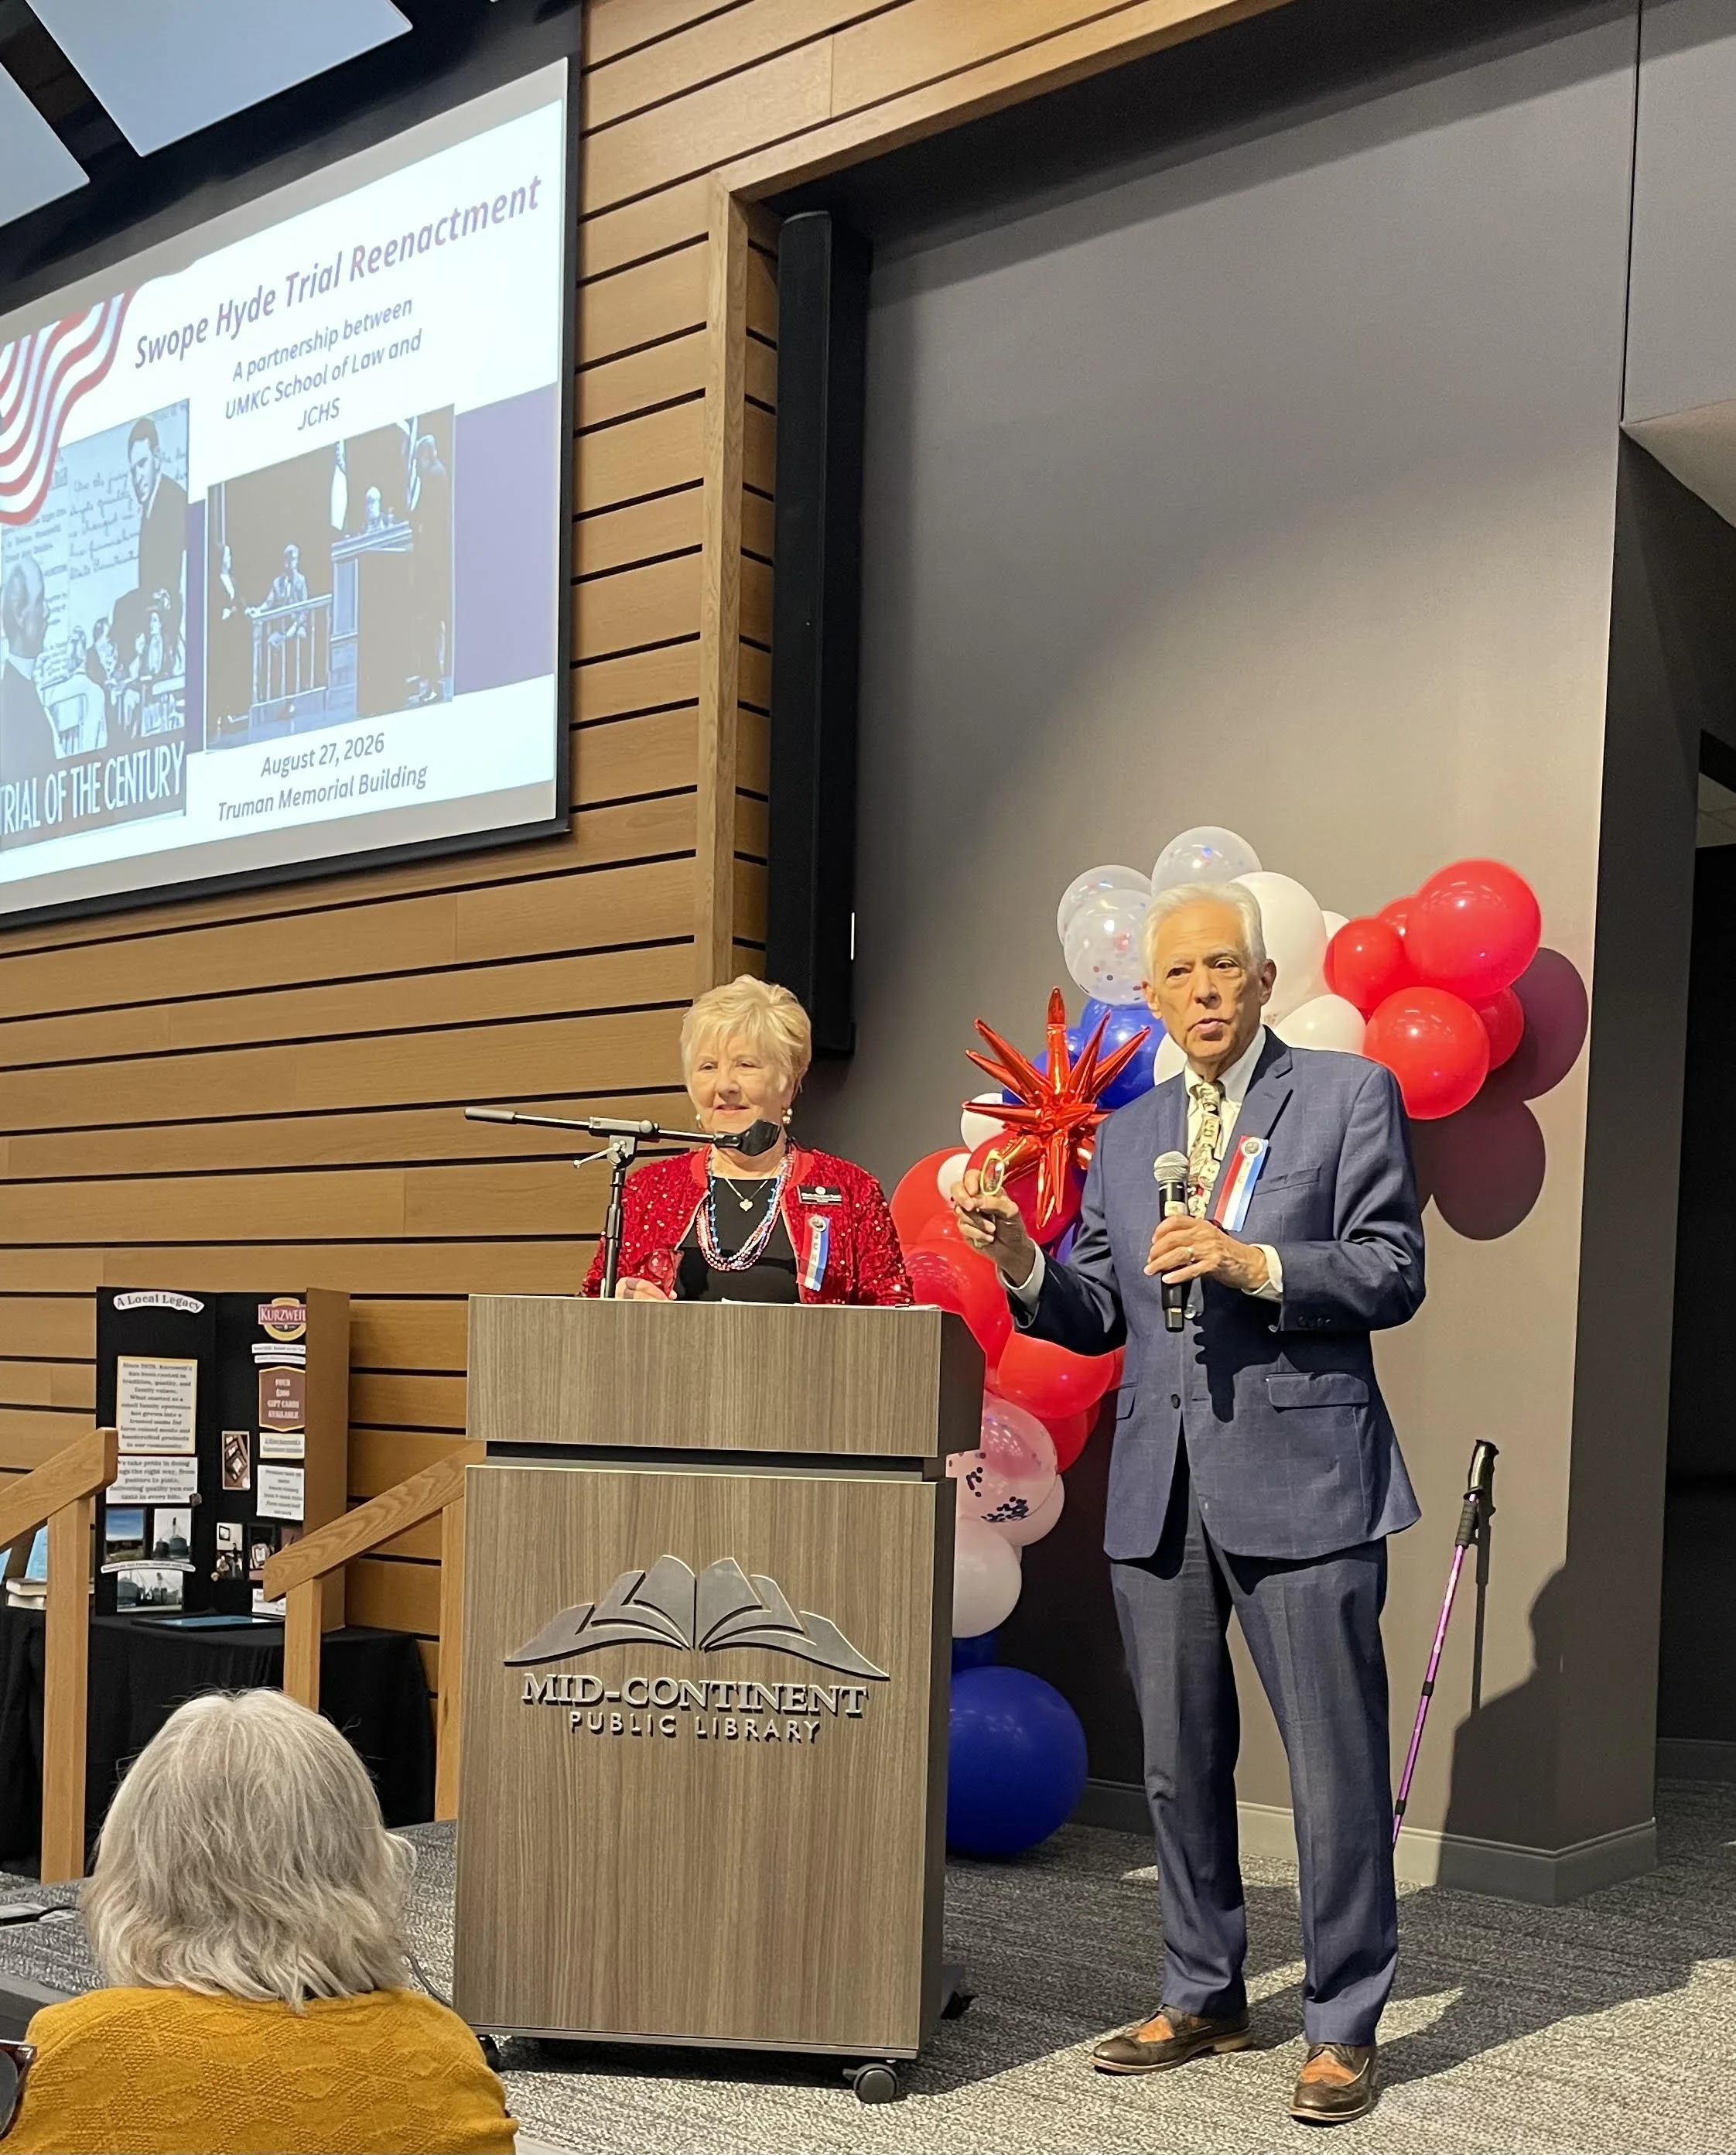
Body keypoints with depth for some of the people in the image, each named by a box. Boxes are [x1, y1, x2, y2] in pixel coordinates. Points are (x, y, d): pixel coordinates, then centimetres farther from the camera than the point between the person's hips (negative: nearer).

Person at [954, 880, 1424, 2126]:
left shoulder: (1350, 1096, 1)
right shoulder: (1126, 1137, 15)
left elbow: (1393, 1271, -7)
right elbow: (1095, 1319, 14)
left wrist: (1252, 1262, -20)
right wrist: (1022, 1264, -5)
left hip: (1300, 1479, -5)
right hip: (1160, 1492, 5)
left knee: (1336, 1767, 0)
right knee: (1180, 1765, 14)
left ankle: (1343, 2027, 13)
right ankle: (1204, 1998, 29)